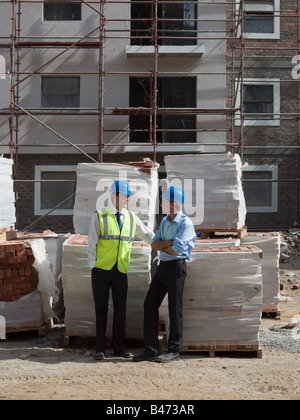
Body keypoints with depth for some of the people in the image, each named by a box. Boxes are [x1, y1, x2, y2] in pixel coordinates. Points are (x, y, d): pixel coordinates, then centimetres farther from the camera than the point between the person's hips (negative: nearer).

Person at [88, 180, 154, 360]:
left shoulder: (132, 218, 9)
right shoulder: (99, 217, -1)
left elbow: (149, 235, 20)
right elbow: (92, 245, 1)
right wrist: (94, 266, -6)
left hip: (121, 271, 3)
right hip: (101, 270, -3)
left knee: (120, 310, 6)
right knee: (101, 309, 3)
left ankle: (120, 347, 17)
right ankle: (100, 349, 11)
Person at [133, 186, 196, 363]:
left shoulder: (185, 223, -10)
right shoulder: (165, 221, 16)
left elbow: (176, 250, -18)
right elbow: (154, 244, 7)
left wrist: (163, 245, -1)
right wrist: (169, 243, -10)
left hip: (176, 267, -8)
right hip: (163, 267, 8)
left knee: (175, 309, -1)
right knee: (150, 304, 4)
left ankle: (174, 351, 8)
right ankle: (151, 349, 10)